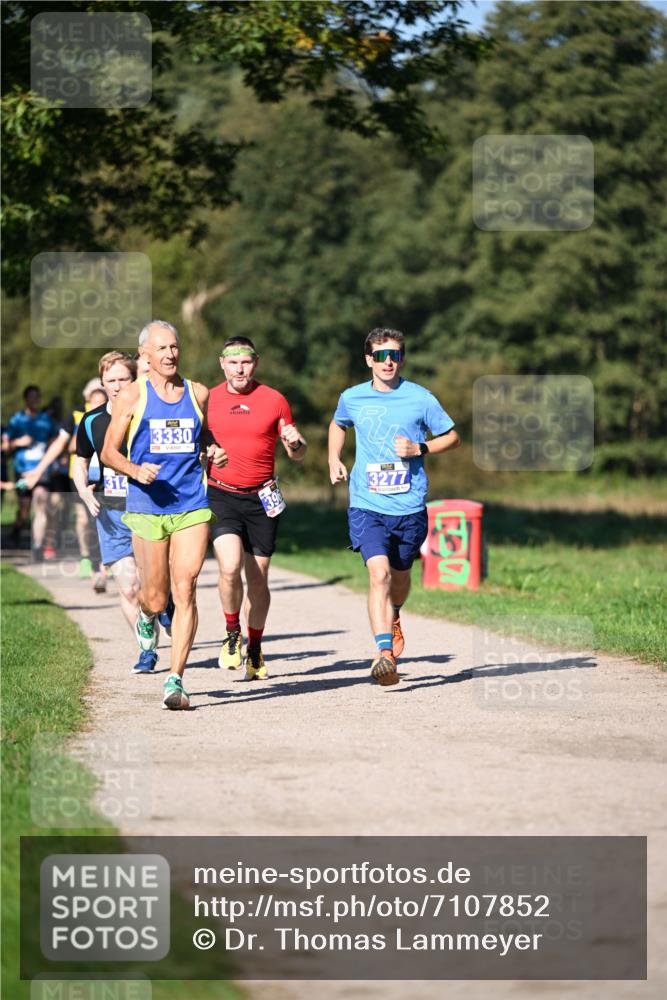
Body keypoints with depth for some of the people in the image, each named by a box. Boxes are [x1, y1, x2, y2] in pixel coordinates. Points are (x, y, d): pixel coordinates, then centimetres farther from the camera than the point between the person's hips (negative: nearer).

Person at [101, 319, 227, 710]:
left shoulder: (199, 394, 10)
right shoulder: (132, 396, 2)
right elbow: (109, 451, 4)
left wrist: (214, 454, 0)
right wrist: (135, 470, -15)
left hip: (192, 506, 1)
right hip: (147, 506, -1)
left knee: (185, 592, -11)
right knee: (156, 598, 5)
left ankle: (176, 679, -9)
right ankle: (147, 615, 43)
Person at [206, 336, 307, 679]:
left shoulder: (274, 400, 3)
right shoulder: (208, 400, 3)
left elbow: (297, 453, 8)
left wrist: (296, 444, -15)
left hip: (261, 497, 1)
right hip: (221, 495, -1)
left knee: (258, 580, 6)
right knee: (230, 567, -21)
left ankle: (254, 649, 23)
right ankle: (232, 635, 2)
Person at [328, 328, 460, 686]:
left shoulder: (420, 398, -2)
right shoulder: (352, 398, 4)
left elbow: (452, 437, 7)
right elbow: (338, 425, 27)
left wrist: (419, 449, -10)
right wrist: (334, 459, 11)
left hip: (409, 507, 1)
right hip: (367, 505, -1)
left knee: (400, 575, 17)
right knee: (379, 572, -20)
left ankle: (393, 617, 52)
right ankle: (385, 652, -25)